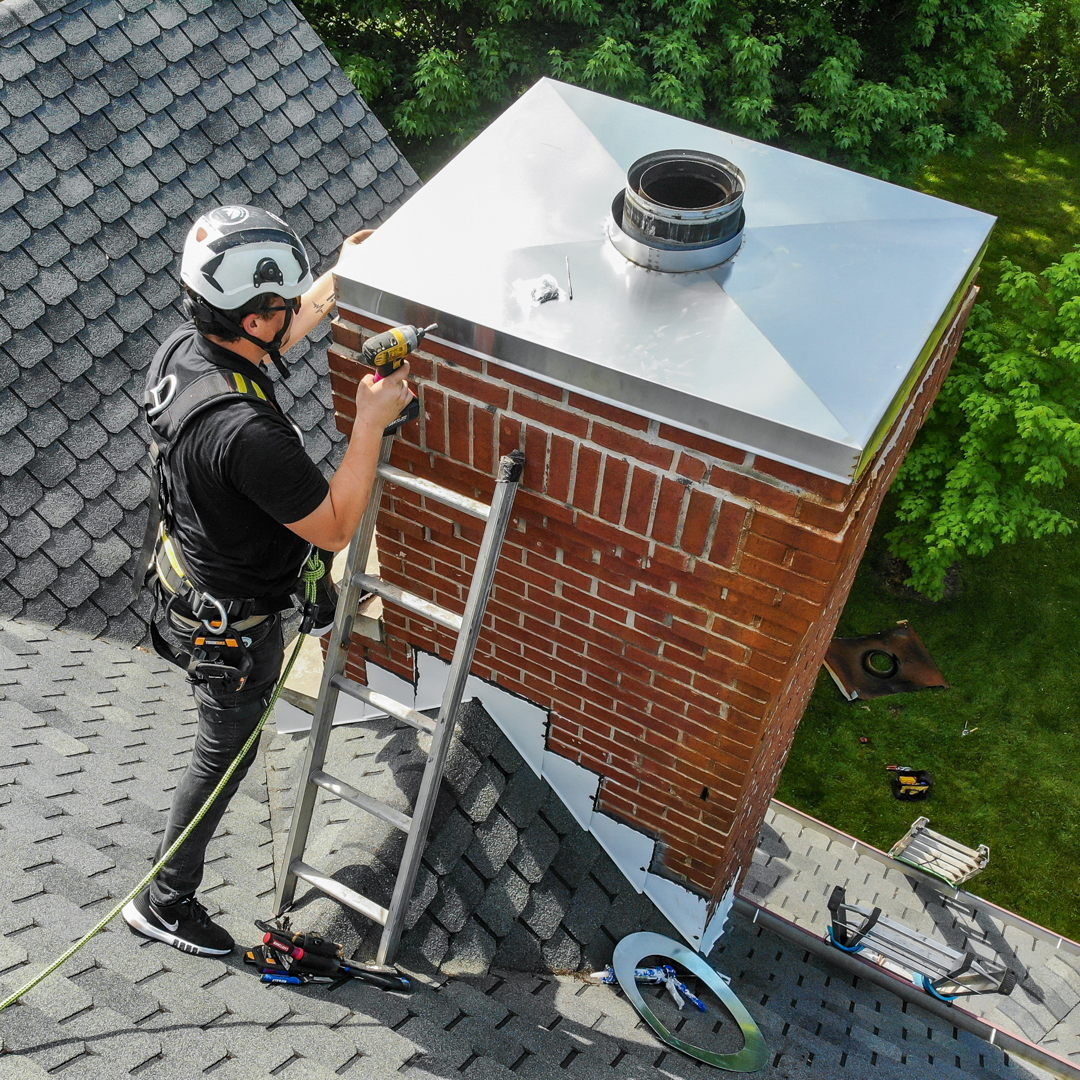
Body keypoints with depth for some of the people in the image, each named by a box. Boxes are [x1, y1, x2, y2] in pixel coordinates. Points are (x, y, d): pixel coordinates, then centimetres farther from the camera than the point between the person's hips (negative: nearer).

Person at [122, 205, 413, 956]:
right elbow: (337, 530, -29)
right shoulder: (249, 434, -41)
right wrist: (371, 421, -26)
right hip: (231, 619, -8)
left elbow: (266, 347, 10)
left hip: (186, 561, 8)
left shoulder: (182, 350, -13)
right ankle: (164, 902, 32)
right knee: (226, 751, 12)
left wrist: (339, 282, 10)